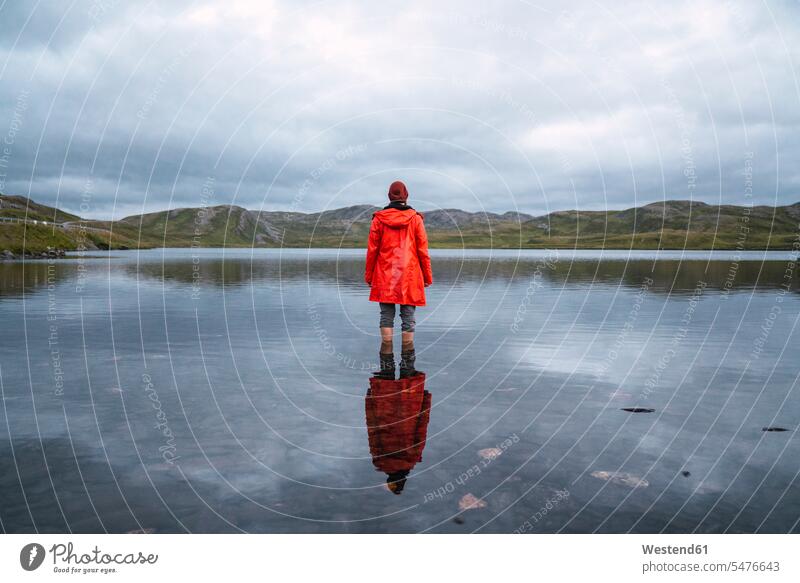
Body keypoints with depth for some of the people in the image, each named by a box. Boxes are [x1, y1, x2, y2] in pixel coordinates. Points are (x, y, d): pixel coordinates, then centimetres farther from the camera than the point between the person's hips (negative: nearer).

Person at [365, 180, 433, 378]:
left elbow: (372, 249, 2)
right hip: (409, 277, 0)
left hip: (385, 277, 1)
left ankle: (387, 365, 3)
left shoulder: (379, 218, 1)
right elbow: (423, 250, 1)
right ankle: (407, 365, 4)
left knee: (386, 318, 5)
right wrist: (427, 276, 8)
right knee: (408, 319, 4)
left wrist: (369, 275, 10)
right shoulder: (415, 218, 0)